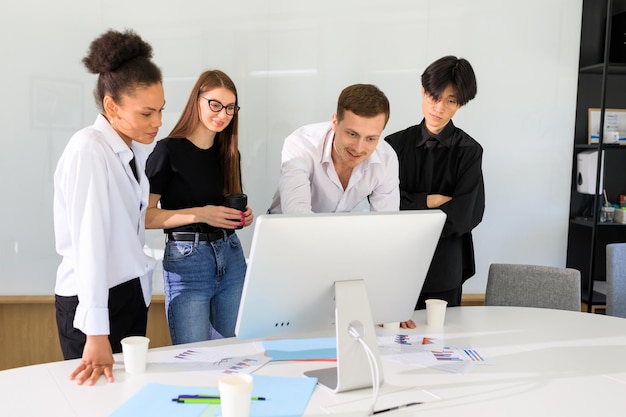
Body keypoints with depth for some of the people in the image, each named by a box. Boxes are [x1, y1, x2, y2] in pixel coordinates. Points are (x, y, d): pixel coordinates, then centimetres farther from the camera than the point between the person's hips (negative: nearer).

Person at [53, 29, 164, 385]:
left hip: (133, 291, 8)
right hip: (91, 300, -8)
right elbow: (88, 241, -26)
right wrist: (96, 332, -28)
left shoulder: (135, 149, 6)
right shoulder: (88, 150, -19)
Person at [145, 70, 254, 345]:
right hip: (187, 262, -5)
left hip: (231, 257, 6)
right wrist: (199, 214, -21)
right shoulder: (169, 150, -8)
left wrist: (243, 216, 1)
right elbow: (146, 216, -12)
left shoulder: (229, 152, 10)